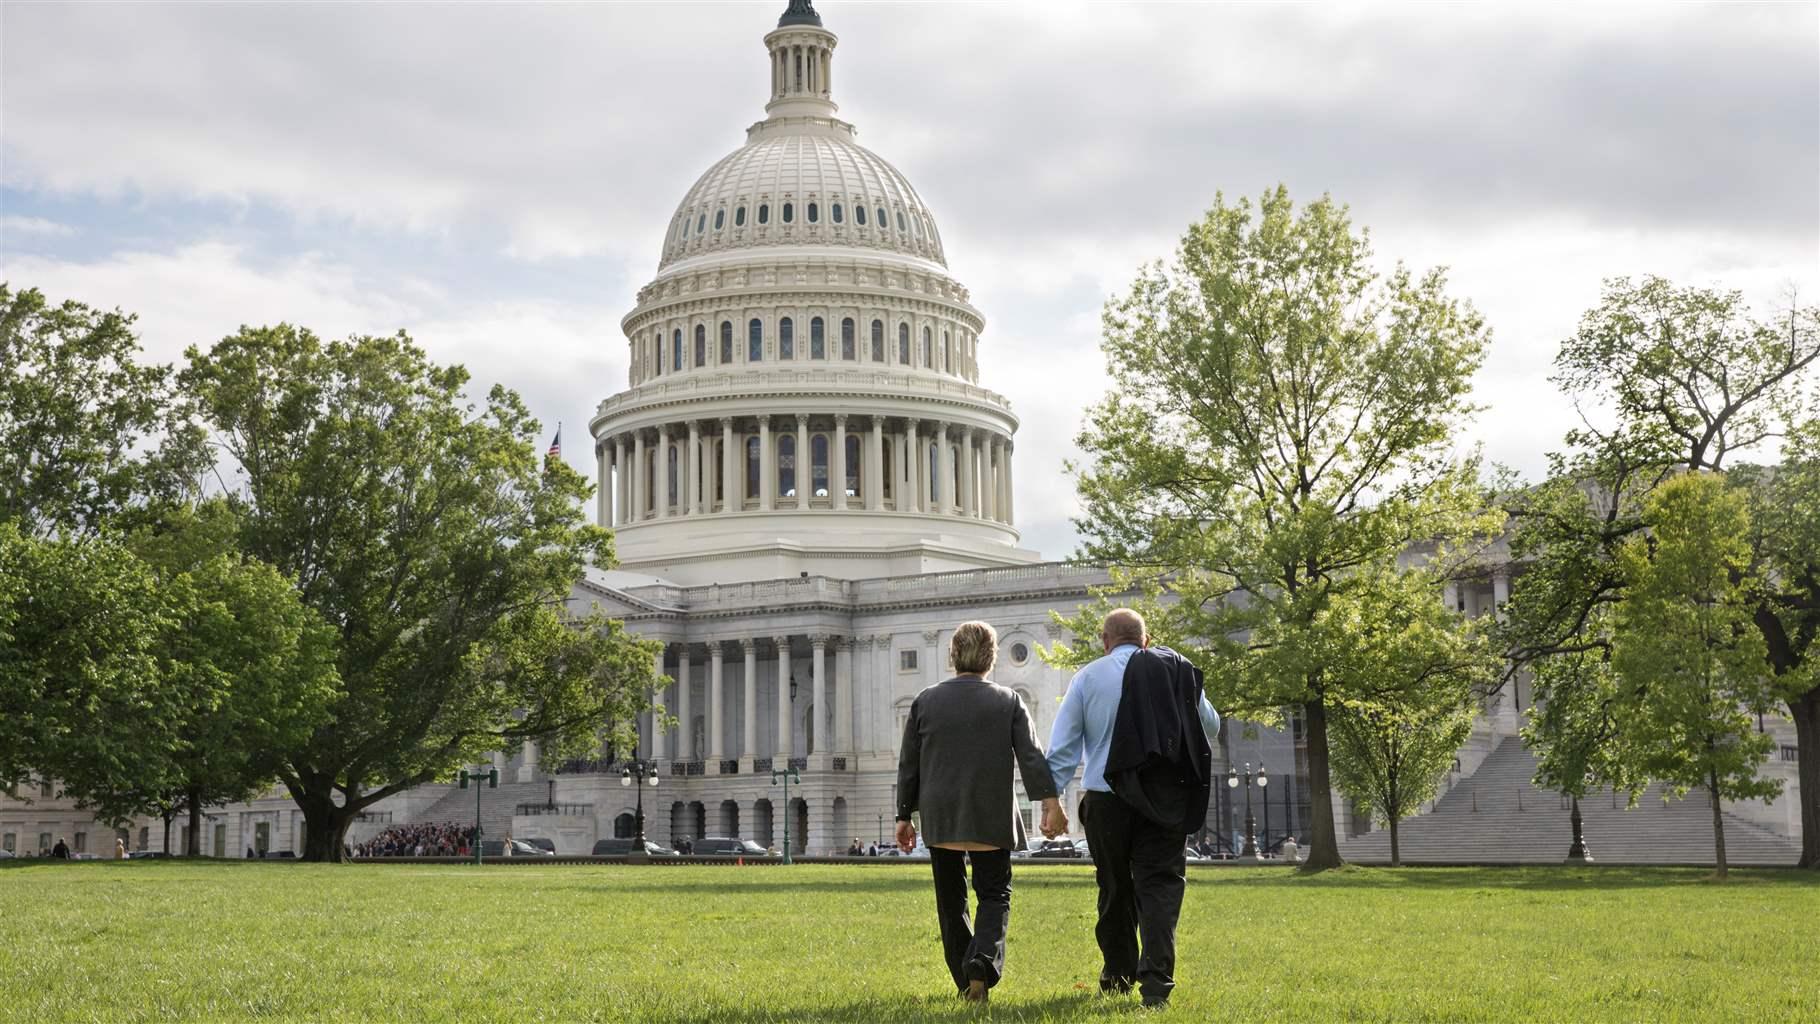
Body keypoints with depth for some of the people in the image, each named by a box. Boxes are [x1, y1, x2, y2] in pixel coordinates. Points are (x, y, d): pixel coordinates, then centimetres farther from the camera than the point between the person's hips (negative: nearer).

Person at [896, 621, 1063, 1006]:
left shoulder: (925, 702, 4)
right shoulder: (1009, 702, -1)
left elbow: (908, 765, 7)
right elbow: (1031, 757, -9)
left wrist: (904, 816, 13)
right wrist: (1050, 803, -12)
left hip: (939, 819, 2)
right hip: (990, 819, -1)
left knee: (951, 900, 12)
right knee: (994, 894, 5)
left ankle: (967, 982, 14)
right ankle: (983, 960, -20)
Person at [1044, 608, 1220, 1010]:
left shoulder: (1088, 677, 3)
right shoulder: (1178, 671, 4)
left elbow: (1063, 745, 2)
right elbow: (1211, 726, 15)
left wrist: (1052, 800, 5)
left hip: (1105, 799, 1)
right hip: (1165, 801, -1)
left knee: (1115, 888, 16)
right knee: (1160, 886, -1)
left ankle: (1117, 976, 26)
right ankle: (1156, 983, -15)